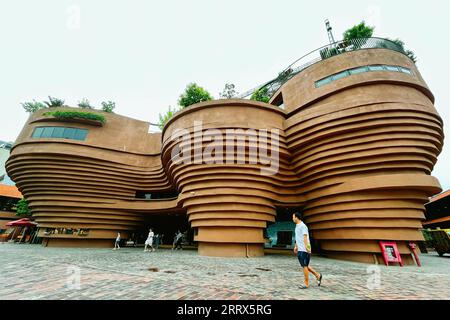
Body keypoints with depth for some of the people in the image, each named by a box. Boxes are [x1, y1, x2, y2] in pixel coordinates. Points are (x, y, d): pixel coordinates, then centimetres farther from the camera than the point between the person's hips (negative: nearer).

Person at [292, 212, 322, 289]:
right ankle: (317, 275, 30)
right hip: (300, 249, 9)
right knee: (304, 265, 16)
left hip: (304, 250, -9)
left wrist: (306, 246, -35)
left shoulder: (303, 226, -15)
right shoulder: (297, 226, 13)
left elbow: (305, 237, -25)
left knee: (304, 266, 1)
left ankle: (306, 283, 13)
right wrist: (296, 246, 25)